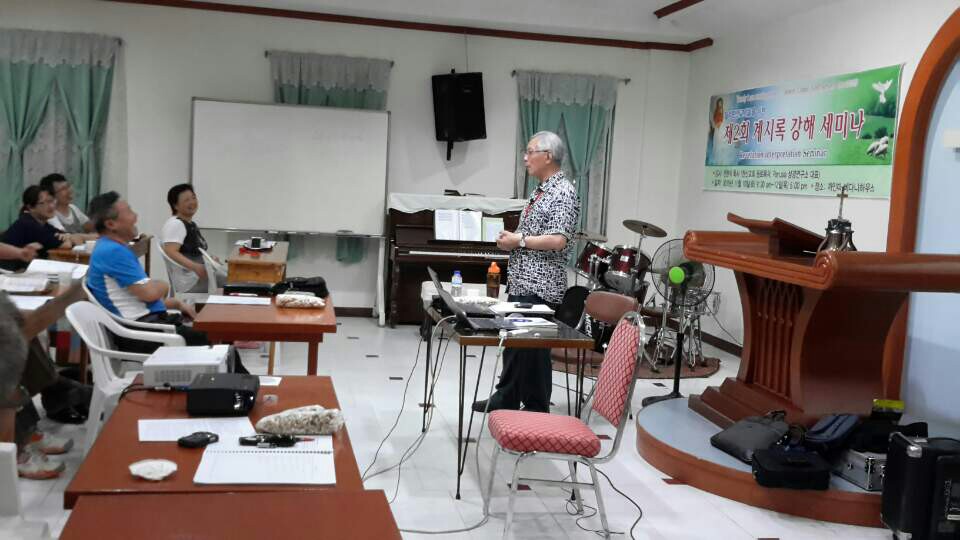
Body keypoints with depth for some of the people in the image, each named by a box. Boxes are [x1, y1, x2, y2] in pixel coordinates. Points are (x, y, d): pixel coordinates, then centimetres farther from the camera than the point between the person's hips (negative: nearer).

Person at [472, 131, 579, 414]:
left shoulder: (564, 192, -12)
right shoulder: (540, 191, 16)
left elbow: (558, 240, -23)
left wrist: (518, 240, -15)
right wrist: (510, 239, 6)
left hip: (541, 286, -9)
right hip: (520, 281, 9)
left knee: (534, 346, -1)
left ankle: (536, 409, 11)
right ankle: (506, 398, 28)